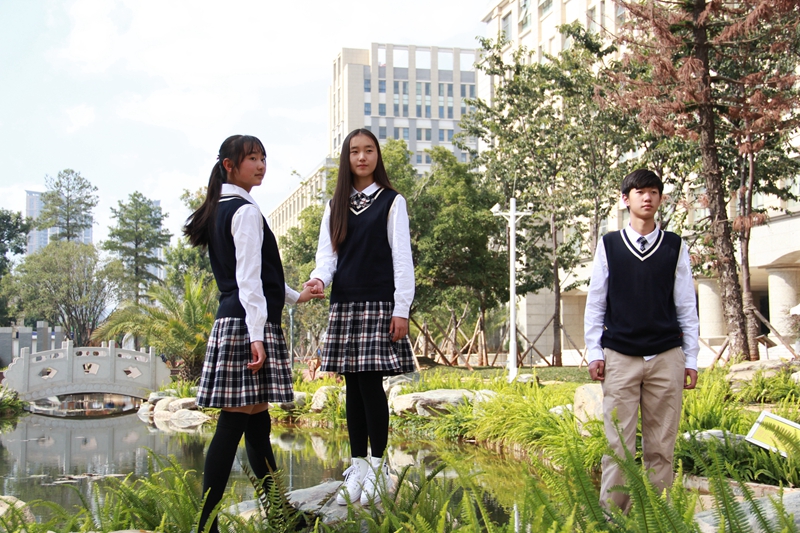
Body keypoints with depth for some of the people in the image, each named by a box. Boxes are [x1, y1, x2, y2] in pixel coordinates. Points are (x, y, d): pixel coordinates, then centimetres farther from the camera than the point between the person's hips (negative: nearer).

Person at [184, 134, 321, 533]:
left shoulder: (220, 210, 20)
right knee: (234, 424, -9)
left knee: (256, 423, 12)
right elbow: (249, 277, -17)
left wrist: (295, 297, 31)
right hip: (247, 324, -10)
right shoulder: (246, 210, -8)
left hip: (231, 323, 10)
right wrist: (257, 335, -21)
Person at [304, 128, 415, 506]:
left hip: (378, 304, -4)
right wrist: (319, 279, -14)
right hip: (344, 304, 4)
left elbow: (402, 258, -2)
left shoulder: (391, 202, 3)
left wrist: (401, 309, -9)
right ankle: (358, 467, 13)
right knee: (353, 385, 6)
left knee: (371, 382, -8)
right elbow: (327, 253, 9)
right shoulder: (335, 206, 15)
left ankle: (377, 468, 3)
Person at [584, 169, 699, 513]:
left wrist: (691, 359, 6)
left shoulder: (675, 247, 9)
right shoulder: (608, 246, 7)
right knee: (618, 445, -2)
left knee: (661, 446, 3)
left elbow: (687, 306, 9)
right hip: (619, 358, -1)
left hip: (667, 358, 1)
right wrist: (594, 353, 2)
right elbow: (595, 303, 8)